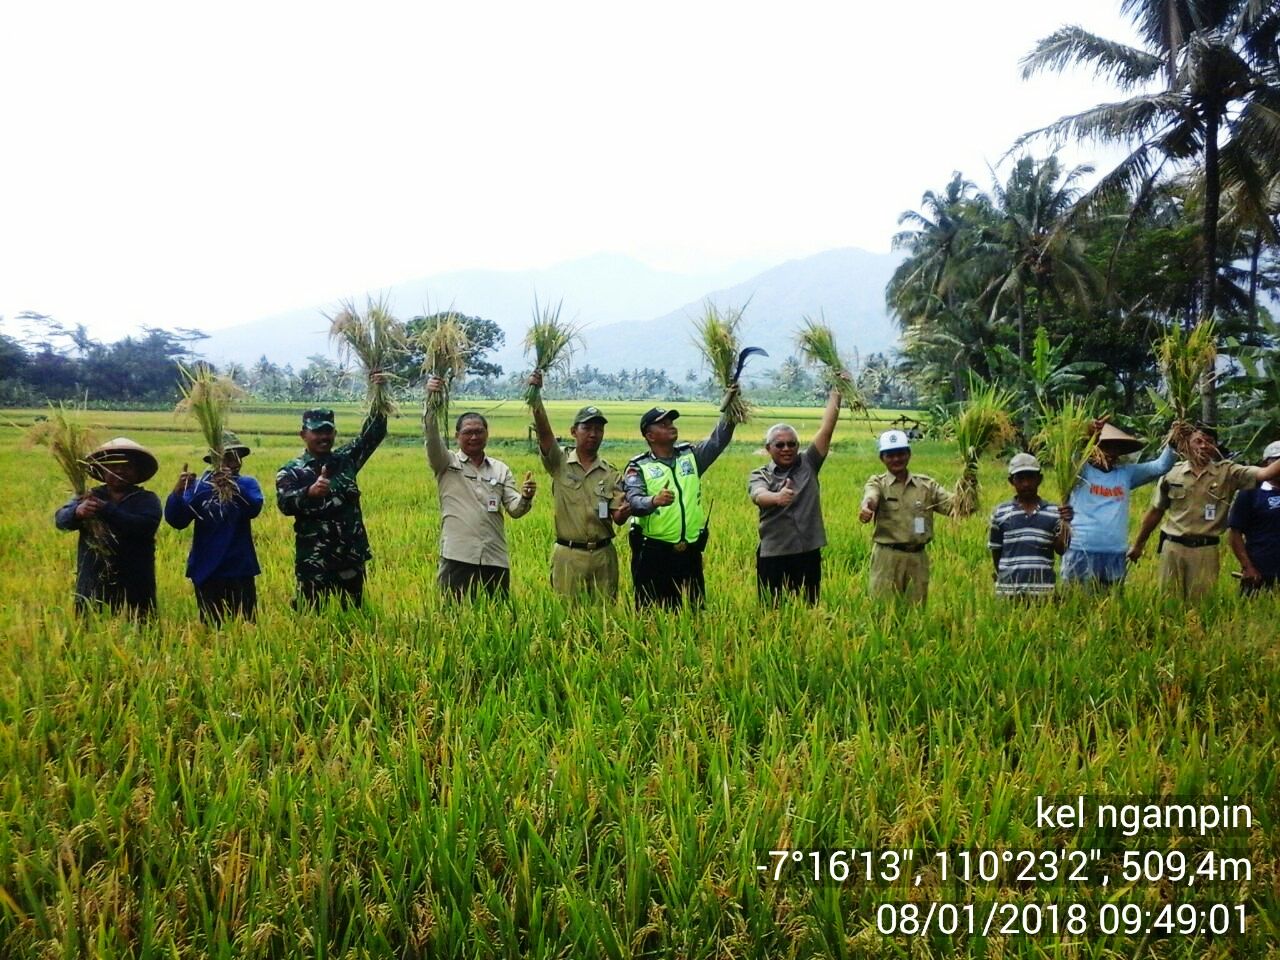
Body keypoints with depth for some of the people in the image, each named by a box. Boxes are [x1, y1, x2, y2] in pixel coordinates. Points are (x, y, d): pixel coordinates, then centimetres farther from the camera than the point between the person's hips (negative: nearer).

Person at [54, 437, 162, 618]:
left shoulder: (147, 500, 3)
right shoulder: (90, 496, 10)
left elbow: (145, 526, -16)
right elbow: (61, 519, -5)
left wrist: (106, 510, -24)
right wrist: (77, 512, -28)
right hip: (92, 589, 2)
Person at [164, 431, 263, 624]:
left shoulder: (247, 484, 3)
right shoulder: (197, 486, 1)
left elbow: (254, 507, -19)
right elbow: (176, 521, -11)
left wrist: (232, 486, -38)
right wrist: (177, 491, -29)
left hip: (240, 571, 0)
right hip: (206, 572, 0)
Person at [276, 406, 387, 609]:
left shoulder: (345, 459, 10)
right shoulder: (291, 471, -2)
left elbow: (374, 432, 6)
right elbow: (285, 503, -20)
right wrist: (310, 491, -41)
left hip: (351, 560, 4)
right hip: (313, 564, -4)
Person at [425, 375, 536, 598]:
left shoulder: (501, 469, 13)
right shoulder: (446, 463, 6)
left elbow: (514, 509, 6)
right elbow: (432, 437, -12)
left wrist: (525, 498, -18)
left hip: (496, 561, 3)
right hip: (457, 559, -3)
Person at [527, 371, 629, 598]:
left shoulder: (611, 473, 6)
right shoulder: (560, 463, 1)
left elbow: (617, 517, 1)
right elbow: (544, 431, -15)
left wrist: (625, 511, -23)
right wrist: (535, 395, -28)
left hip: (603, 554, 2)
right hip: (568, 554, -2)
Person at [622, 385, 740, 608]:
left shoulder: (691, 455, 10)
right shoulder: (638, 466, -4)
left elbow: (718, 440, -2)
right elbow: (633, 502, -18)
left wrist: (728, 410, -17)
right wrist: (654, 501, -40)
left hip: (690, 551, 4)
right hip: (652, 552, -4)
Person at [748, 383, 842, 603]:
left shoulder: (808, 465, 7)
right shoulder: (759, 475, 0)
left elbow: (826, 429, -1)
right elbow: (759, 496, -23)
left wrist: (835, 395, -9)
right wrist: (776, 497, -46)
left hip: (808, 554, 2)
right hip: (773, 556, -2)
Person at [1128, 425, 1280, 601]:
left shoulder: (1227, 472, -2)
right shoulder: (1172, 472, 2)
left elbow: (1265, 473, -17)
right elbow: (1156, 512, 11)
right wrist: (1138, 544, 15)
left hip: (1205, 550, -1)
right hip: (1172, 546, 1)